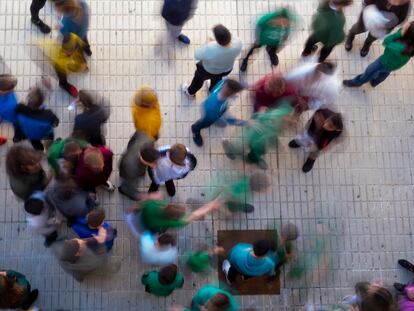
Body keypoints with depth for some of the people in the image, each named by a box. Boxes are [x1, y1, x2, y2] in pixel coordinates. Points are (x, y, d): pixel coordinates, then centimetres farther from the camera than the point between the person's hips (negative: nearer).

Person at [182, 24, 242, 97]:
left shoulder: (210, 49, -46)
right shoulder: (238, 43, -35)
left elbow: (197, 55, -24)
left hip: (209, 71, -3)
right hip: (227, 69, 3)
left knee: (198, 79, 31)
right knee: (217, 78, 39)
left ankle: (191, 92, 61)